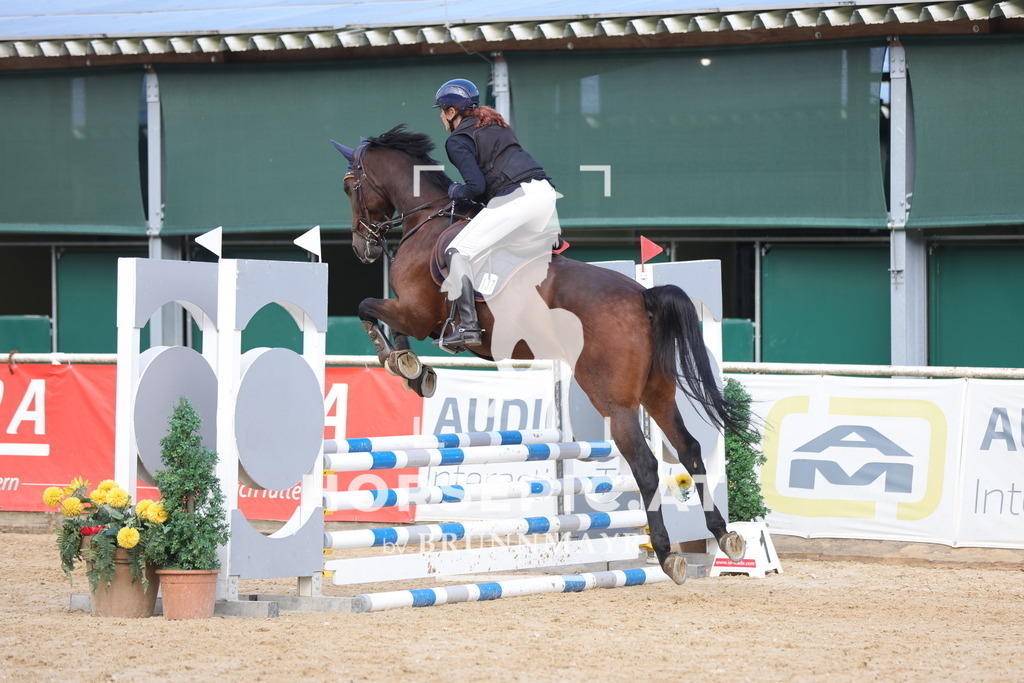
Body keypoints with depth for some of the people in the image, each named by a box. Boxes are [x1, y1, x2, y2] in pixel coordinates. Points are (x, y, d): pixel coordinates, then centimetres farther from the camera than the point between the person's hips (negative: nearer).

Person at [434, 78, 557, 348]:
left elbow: (476, 186, -8)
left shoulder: (457, 141, 2)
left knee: (459, 251, -6)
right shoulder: (497, 125, 26)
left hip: (515, 196, -8)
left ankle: (467, 325, -16)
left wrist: (455, 191, 11)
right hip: (545, 191, 8)